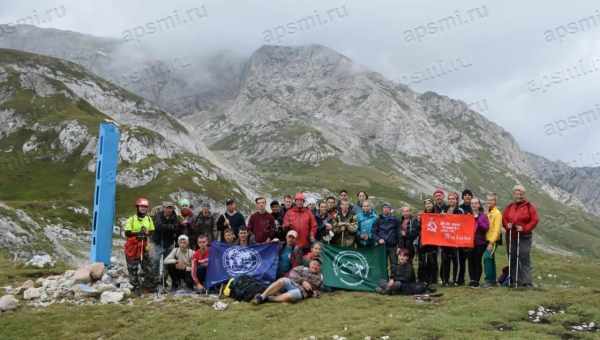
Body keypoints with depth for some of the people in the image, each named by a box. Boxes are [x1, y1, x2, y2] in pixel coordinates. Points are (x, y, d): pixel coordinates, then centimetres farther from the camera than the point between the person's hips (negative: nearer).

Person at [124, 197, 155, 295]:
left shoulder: (149, 219, 7)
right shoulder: (131, 219, -5)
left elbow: (152, 231, 9)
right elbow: (127, 233, -11)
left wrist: (147, 233, -14)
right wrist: (137, 233, -25)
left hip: (144, 247, 3)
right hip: (132, 246, -3)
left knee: (147, 266, 1)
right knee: (133, 268, 2)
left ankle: (149, 284, 14)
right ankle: (136, 287, 12)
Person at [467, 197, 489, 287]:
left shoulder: (483, 215, 1)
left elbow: (486, 227, -9)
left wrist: (477, 219, -16)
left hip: (480, 242, -3)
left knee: (477, 261, -2)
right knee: (471, 261, 2)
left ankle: (477, 280, 6)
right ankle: (472, 279, 10)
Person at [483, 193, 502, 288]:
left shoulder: (497, 213, -10)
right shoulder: (487, 212, 12)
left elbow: (497, 230, -15)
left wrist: (491, 242, -19)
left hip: (492, 241, -8)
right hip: (487, 240, 8)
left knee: (487, 258, -16)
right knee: (490, 259, 12)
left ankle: (489, 280, -10)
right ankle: (493, 280, 20)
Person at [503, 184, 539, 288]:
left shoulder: (529, 206, -1)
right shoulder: (509, 206, 12)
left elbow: (534, 220, -6)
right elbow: (504, 218, 15)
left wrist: (524, 228, -16)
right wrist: (507, 225, -6)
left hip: (524, 237, -4)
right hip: (511, 236, 4)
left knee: (524, 259, -7)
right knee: (512, 259, 7)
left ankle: (526, 282, -6)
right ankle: (514, 280, 14)